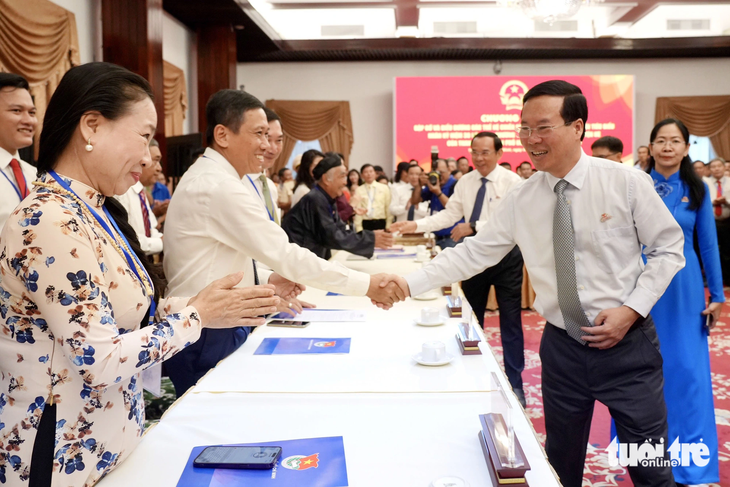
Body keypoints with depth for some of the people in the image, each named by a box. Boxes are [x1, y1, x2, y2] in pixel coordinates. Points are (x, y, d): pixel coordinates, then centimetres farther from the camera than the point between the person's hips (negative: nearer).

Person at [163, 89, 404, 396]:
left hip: (217, 329, 9)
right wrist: (366, 285, -19)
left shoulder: (206, 177, 10)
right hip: (210, 338, -9)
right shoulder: (219, 186, -22)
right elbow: (286, 255, -24)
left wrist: (266, 280, 1)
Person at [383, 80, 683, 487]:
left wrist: (632, 308, -13)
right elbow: (474, 253, -1)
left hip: (627, 342, -2)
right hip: (562, 346, 2)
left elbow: (669, 248, -2)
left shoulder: (627, 182, -9)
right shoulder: (520, 201, -2)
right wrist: (410, 283, -11)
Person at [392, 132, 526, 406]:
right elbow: (449, 214, 0)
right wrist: (417, 225, -11)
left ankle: (514, 383, 18)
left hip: (505, 257, -5)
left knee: (510, 322, 4)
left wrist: (473, 227, -29)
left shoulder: (513, 183, -12)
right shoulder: (465, 182, 4)